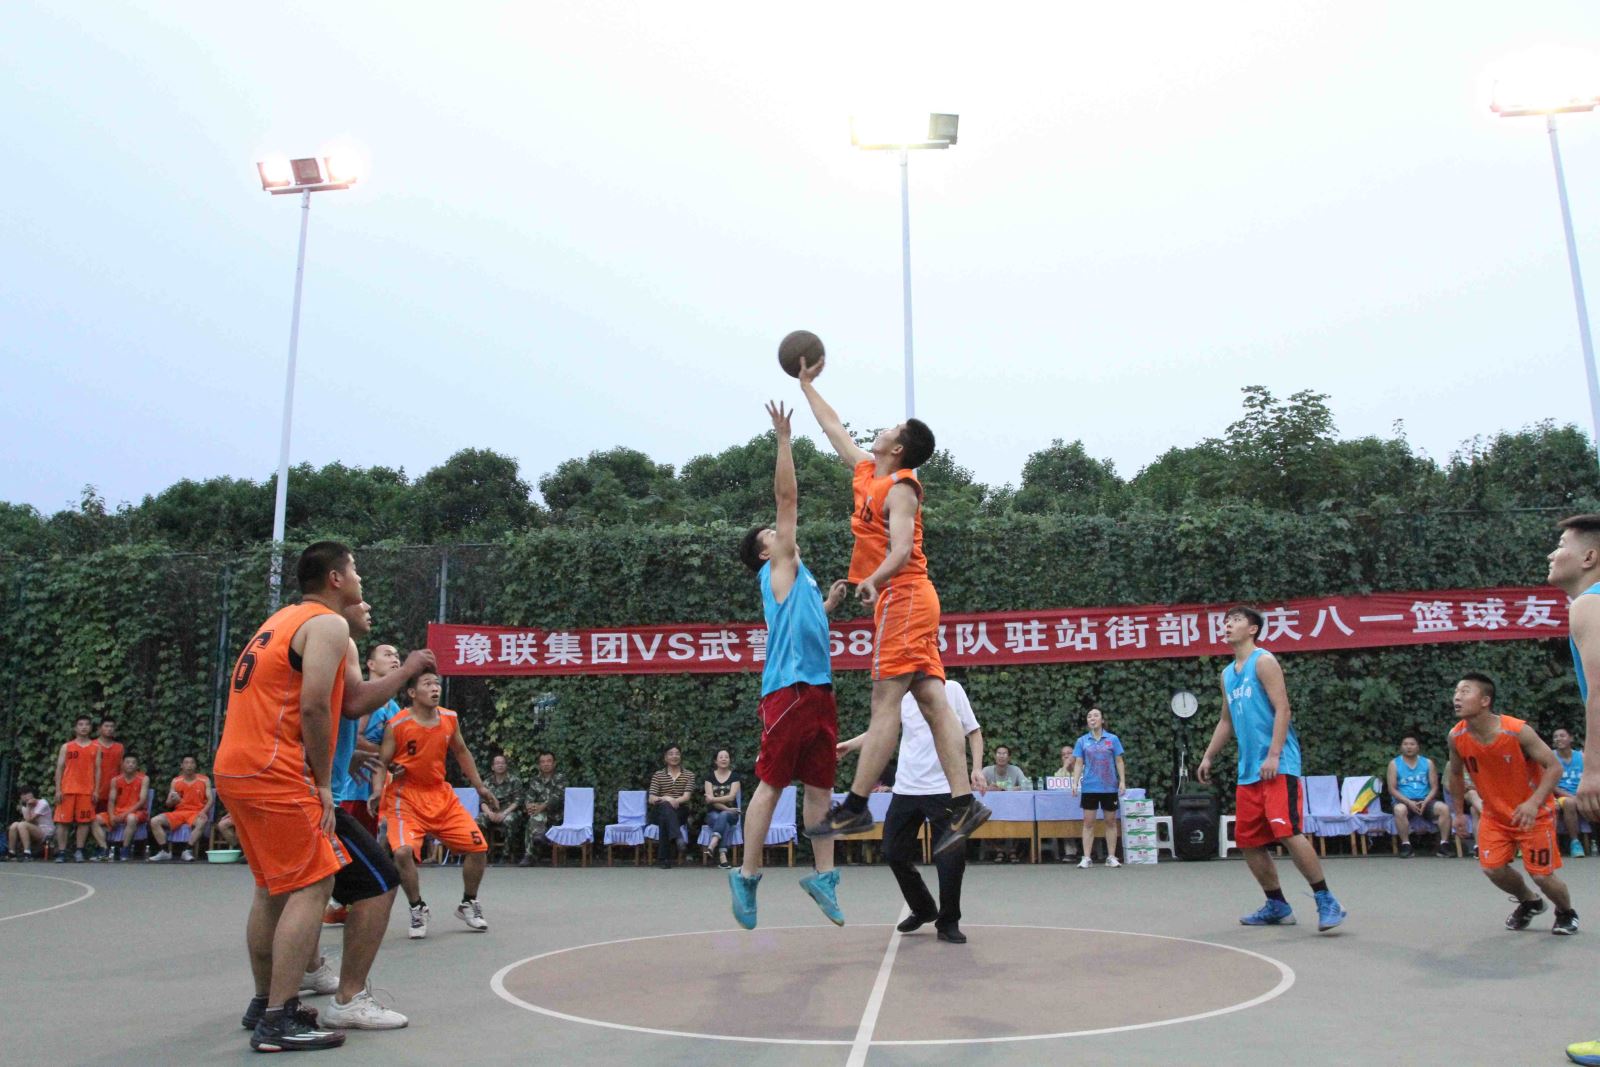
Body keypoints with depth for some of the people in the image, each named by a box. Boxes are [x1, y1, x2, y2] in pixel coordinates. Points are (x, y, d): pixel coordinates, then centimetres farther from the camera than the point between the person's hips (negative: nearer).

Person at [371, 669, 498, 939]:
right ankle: (418, 909, -1)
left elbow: (461, 752, 13)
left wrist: (479, 786, 14)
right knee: (403, 851, -27)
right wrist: (377, 792, -26)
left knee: (478, 846, 0)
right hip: (406, 797, -5)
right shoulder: (397, 725, -14)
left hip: (441, 795, 5)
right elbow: (382, 762, -8)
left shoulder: (450, 719, -1)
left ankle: (468, 904, 23)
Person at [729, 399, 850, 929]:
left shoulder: (798, 577, 24)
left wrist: (829, 602, 23)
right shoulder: (778, 568, 2)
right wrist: (783, 439, -4)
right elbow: (787, 498, -4)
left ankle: (823, 874, 13)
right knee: (772, 783, -3)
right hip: (788, 690, -8)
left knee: (820, 786, 8)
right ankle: (747, 875, 5)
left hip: (818, 688, 8)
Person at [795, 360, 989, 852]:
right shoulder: (867, 471, 18)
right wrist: (808, 385, 39)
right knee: (933, 703, 1)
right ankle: (964, 802, -2)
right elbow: (835, 429, 32)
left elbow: (901, 550, -20)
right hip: (905, 599, 9)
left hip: (904, 596, -9)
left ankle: (855, 806, -9)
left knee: (885, 703, -10)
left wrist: (873, 580, -35)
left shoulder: (899, 487, -8)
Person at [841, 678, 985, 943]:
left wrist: (977, 769, -8)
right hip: (906, 789, 4)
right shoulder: (902, 695, 6)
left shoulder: (952, 690, -2)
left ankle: (948, 922, 13)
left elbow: (974, 731, 2)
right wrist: (850, 744, 3)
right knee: (895, 852, 5)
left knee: (952, 856, -7)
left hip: (944, 789, -4)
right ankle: (923, 910, 28)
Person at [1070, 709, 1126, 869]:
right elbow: (1078, 763, 4)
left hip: (1110, 787, 0)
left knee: (1111, 821, 7)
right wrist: (1075, 782, -6)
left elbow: (1119, 762, 4)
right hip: (1089, 787, 0)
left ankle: (1111, 857, 14)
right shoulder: (1082, 741, 4)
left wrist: (1122, 781, -3)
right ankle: (1087, 858, 3)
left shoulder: (1113, 739, 2)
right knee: (1088, 822, 0)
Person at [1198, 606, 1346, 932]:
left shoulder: (1263, 661, -5)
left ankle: (1326, 901, -6)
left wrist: (1273, 756, -21)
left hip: (1276, 766, -8)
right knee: (1248, 841, 7)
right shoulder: (1228, 673, 18)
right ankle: (1277, 906, 18)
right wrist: (1208, 757, 20)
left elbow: (1282, 710, -14)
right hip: (1248, 770, 8)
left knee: (1287, 832, -17)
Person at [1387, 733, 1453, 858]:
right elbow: (1392, 789, -1)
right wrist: (1408, 802, -17)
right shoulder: (1394, 764, 5)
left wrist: (1425, 801, -12)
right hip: (1404, 801, -2)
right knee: (1399, 809, -37)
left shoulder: (1428, 763, 12)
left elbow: (1434, 787, 7)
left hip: (1425, 801, 2)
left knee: (1444, 808, -28)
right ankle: (1406, 845, -26)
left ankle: (1444, 844, -19)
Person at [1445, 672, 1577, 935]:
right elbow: (1456, 774, 5)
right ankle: (1530, 902, 28)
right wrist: (1459, 812, 10)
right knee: (1493, 868, -5)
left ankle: (1566, 912, 32)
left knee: (1542, 875, -2)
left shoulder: (1517, 731, -26)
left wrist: (1534, 803, -34)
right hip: (1495, 814, 4)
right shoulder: (1456, 737, -14)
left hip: (1534, 813, -4)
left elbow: (1554, 767, -21)